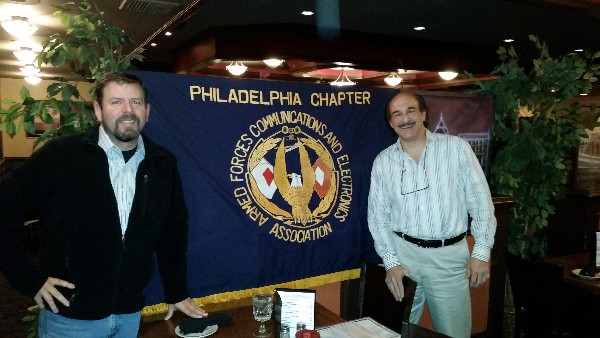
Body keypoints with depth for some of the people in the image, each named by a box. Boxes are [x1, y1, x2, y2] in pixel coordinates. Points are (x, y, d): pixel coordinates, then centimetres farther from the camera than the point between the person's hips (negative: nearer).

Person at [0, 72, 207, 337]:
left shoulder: (162, 163, -1)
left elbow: (174, 228, 8)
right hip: (69, 314, -3)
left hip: (130, 313, 3)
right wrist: (30, 278, -9)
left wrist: (176, 293, 11)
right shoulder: (60, 155, -12)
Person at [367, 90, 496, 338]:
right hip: (403, 252, 2)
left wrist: (482, 251, -6)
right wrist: (391, 261, -5)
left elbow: (481, 200, -1)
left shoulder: (456, 148, -2)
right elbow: (377, 216, 4)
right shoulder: (383, 161, 3)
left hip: (450, 256, -1)